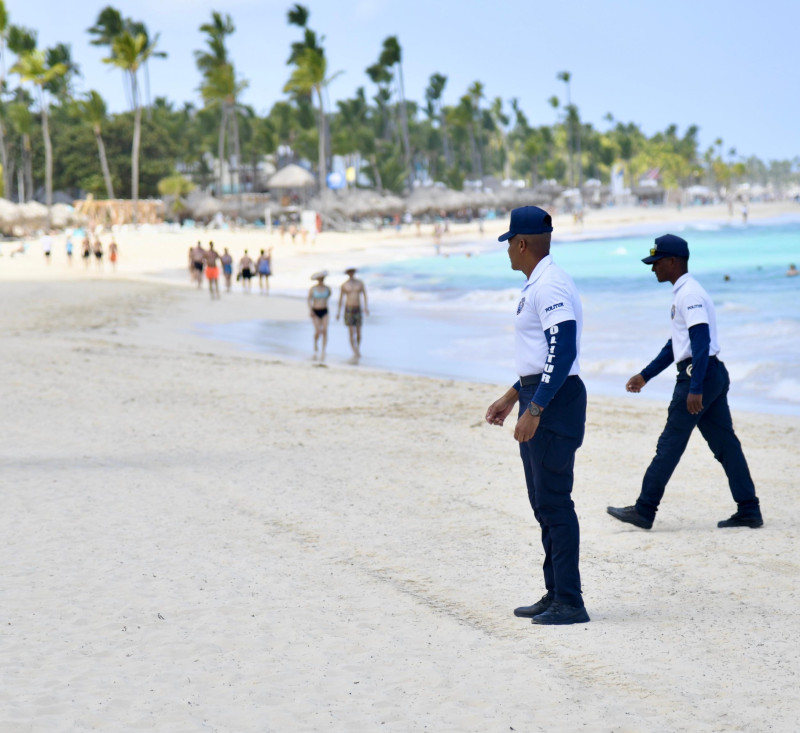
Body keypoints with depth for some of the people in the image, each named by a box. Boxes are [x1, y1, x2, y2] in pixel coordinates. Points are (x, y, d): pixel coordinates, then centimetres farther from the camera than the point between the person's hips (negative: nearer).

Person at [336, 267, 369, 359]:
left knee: (358, 332, 7)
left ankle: (358, 350, 29)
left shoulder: (360, 283, 4)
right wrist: (339, 311, 5)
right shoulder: (344, 284, 0)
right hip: (348, 309, -2)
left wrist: (366, 307, -11)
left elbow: (364, 295, 3)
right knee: (351, 332, -12)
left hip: (358, 309, 2)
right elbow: (341, 297, 6)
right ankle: (355, 353, -12)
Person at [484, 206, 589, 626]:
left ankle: (570, 602, -8)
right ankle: (554, 595, 20)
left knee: (554, 501, -10)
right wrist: (512, 397, 27)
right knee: (543, 501, 13)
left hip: (555, 401, -11)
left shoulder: (550, 286, -16)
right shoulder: (536, 286, 18)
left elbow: (563, 352, -25)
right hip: (539, 401, 11)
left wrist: (535, 409, -28)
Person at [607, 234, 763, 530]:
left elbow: (701, 343, -23)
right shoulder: (684, 292, 18)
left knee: (670, 445, -4)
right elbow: (676, 344, 27)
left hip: (699, 373, -10)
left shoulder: (689, 294, -14)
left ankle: (644, 511, 1)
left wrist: (695, 389, -27)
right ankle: (749, 511, 8)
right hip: (714, 374, 10)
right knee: (725, 444, 8)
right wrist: (645, 375, 29)